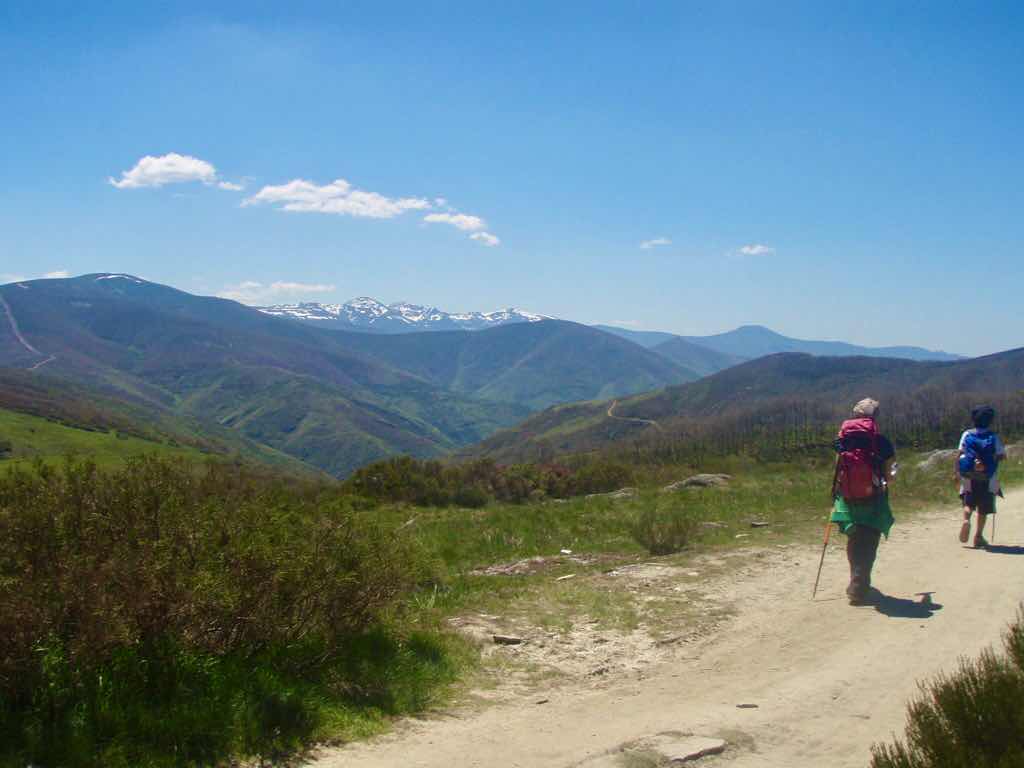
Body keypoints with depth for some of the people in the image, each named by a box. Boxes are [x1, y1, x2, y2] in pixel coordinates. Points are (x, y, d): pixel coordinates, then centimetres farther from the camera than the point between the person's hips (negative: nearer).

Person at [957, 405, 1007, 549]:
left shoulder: (967, 434, 0)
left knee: (969, 502, 13)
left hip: (969, 477, 1)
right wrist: (992, 459, 15)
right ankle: (978, 536, 6)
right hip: (987, 478, -1)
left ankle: (966, 520, -17)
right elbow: (1002, 455, -3)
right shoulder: (993, 437, -2)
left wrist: (957, 471, 1)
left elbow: (959, 453, -5)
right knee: (984, 507, 8)